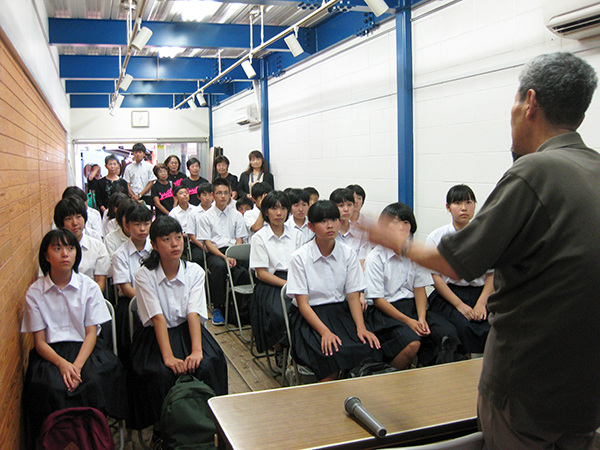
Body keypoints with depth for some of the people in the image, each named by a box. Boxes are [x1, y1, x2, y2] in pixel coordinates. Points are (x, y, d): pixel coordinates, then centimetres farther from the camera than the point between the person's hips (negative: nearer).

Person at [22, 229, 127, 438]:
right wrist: (62, 363, -20)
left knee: (94, 381, -30)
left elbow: (91, 333, -2)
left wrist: (77, 365, -20)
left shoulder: (89, 287, 3)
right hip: (50, 353, 0)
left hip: (85, 348, 0)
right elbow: (39, 342, 0)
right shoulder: (35, 292, 2)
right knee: (53, 387, -30)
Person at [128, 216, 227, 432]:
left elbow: (193, 313, -14)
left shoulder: (195, 272, -2)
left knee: (206, 365, -26)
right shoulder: (145, 276, -7)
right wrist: (168, 356, -29)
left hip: (187, 330, 2)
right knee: (161, 373, -29)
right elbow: (158, 317, -18)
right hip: (156, 335, -1)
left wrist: (196, 350, -29)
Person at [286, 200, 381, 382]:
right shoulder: (300, 257, -7)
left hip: (341, 311, 3)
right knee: (331, 353, -32)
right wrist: (325, 331, -25)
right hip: (310, 315, -3)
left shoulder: (348, 254, 3)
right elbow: (302, 303, -10)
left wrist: (361, 327, -17)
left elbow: (353, 295, 0)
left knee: (370, 346, -24)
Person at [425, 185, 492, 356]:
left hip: (479, 293, 2)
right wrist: (459, 305, -12)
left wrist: (481, 303, -9)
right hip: (447, 295, -2)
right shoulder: (436, 237, 0)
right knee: (464, 327, -29)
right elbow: (436, 277, -2)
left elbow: (492, 274, 6)